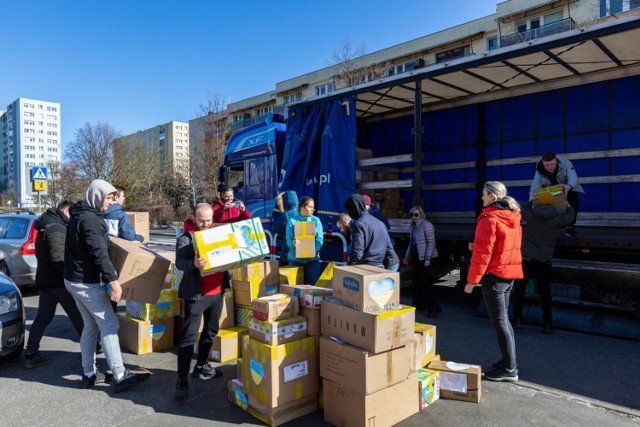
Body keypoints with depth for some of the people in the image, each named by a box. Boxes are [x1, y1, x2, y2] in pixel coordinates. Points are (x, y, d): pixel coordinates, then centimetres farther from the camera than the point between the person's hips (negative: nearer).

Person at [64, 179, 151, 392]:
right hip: (88, 283, -10)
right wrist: (113, 280, -31)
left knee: (91, 326, 16)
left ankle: (89, 374, 23)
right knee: (110, 326, -6)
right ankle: (120, 376, -2)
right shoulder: (90, 219, -21)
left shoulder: (79, 215, 11)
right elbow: (99, 254, -28)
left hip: (75, 279, 10)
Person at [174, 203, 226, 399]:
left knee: (211, 331, 19)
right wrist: (194, 264, -42)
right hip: (196, 294, -7)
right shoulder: (186, 238, -9)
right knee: (189, 336, -5)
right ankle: (182, 379, 1)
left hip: (217, 292, 7)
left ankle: (201, 366, 36)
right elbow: (180, 263, -22)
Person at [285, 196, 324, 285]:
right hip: (295, 259, -1)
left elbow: (320, 239, -4)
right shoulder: (292, 220, -1)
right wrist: (293, 243, -30)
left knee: (313, 285, 3)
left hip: (312, 259, 1)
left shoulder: (316, 220, 3)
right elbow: (289, 240, -7)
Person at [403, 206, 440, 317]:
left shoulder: (426, 225, -12)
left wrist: (428, 258, -20)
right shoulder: (413, 225, 12)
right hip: (415, 256, 8)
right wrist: (407, 256, 21)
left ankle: (433, 308, -2)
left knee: (425, 282, -8)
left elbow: (431, 242, -15)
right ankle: (419, 304, 24)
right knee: (417, 281, 13)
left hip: (424, 257, -8)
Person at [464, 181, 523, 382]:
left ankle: (510, 369, 6)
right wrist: (477, 246, 11)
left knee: (499, 322, -1)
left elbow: (483, 254, -18)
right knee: (503, 319, 18)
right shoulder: (512, 218, 9)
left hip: (494, 275, -9)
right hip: (510, 273, 9)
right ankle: (508, 361, 25)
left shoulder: (489, 220, -17)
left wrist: (472, 280, -12)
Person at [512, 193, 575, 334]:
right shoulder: (555, 220, -2)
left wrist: (534, 202, 26)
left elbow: (522, 207, 20)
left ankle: (516, 319, 4)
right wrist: (566, 204, 34)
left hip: (526, 258, 0)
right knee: (545, 293, 9)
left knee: (519, 289, 6)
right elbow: (570, 215, 17)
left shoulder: (529, 215, -1)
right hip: (543, 261, 0)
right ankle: (547, 324, 13)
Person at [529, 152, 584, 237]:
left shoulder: (565, 163, -31)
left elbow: (573, 177, -42)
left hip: (568, 188, -2)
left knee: (573, 200, -27)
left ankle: (570, 226, -12)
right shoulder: (539, 171, -27)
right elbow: (534, 188, -33)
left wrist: (569, 186, -67)